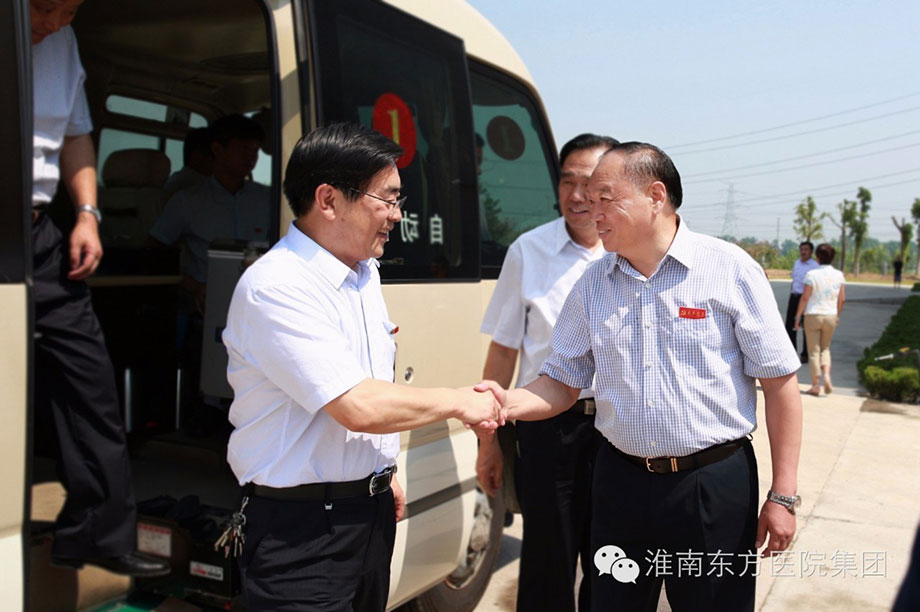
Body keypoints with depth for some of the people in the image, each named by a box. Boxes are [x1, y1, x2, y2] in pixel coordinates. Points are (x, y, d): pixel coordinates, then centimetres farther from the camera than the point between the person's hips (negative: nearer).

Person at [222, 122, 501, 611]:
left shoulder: (365, 272, 8)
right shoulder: (276, 288, -21)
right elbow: (358, 407, -26)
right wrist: (460, 403, -14)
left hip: (371, 508, 8)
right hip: (302, 527, -8)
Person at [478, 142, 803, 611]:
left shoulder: (730, 269, -7)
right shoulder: (592, 285, 4)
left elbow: (779, 383, -6)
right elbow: (563, 381, 7)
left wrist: (782, 495, -7)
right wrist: (510, 403, -14)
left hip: (714, 484, -3)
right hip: (621, 481, 4)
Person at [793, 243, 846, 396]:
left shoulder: (812, 275, -12)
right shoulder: (838, 275, -1)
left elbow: (805, 297, -12)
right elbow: (842, 299, 3)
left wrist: (798, 316, -3)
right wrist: (837, 315, 17)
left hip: (813, 315, -3)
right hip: (830, 316, 3)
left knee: (814, 351, 6)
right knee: (825, 348, 21)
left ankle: (816, 385, 8)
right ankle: (826, 375, -1)